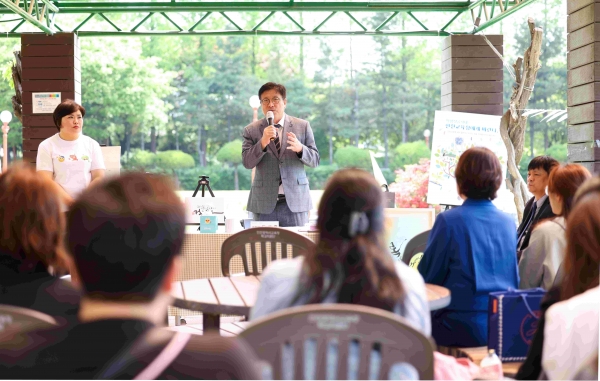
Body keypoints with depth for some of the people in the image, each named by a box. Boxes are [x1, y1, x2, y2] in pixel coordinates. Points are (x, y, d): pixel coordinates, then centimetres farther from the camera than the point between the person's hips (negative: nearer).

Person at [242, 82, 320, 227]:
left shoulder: (302, 126, 7)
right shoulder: (251, 130, 6)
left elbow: (315, 160, 4)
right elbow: (247, 162, -3)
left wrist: (300, 148, -16)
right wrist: (262, 143, -19)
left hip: (295, 200, 0)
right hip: (265, 204, 0)